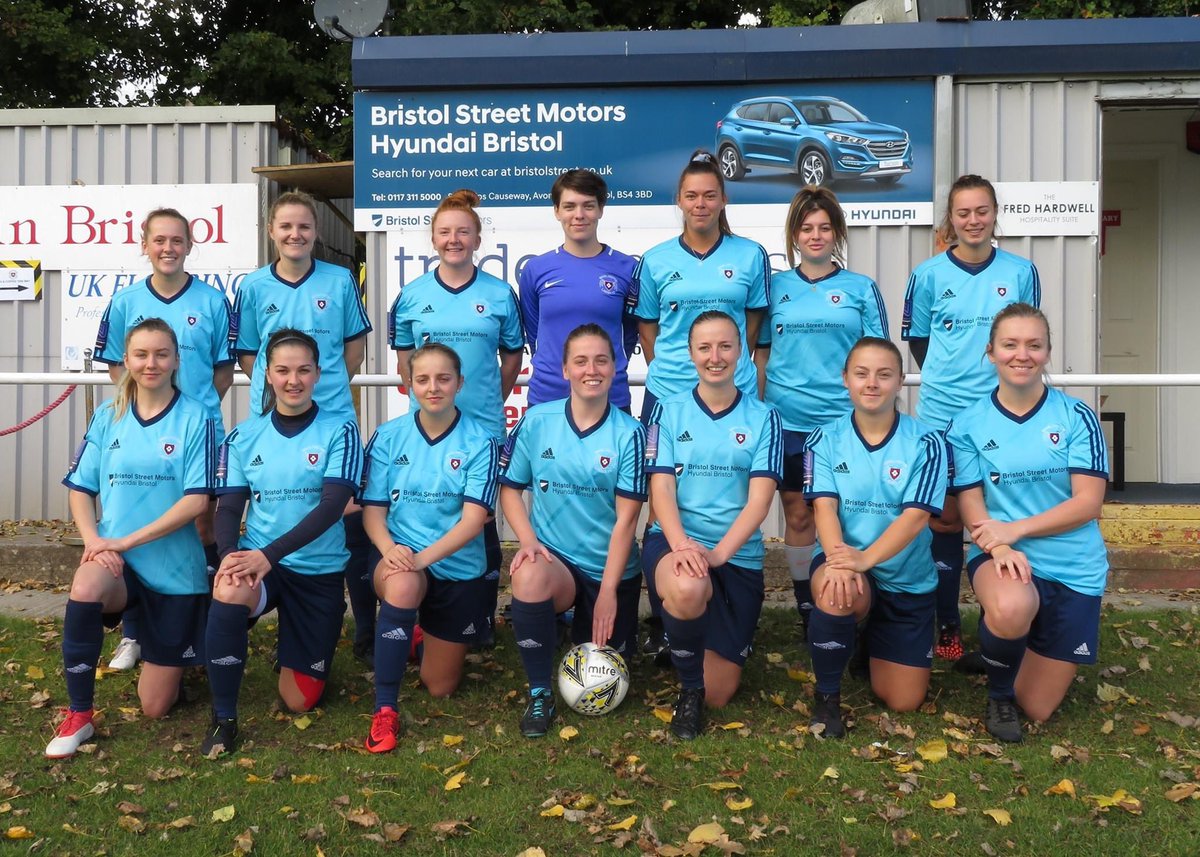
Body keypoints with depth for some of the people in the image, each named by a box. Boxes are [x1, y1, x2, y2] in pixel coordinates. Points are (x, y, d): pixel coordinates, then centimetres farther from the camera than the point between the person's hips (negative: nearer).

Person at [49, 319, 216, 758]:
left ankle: (170, 654, 39)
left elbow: (197, 501, -14)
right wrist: (93, 539, -14)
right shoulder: (108, 416, 3)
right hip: (115, 556, 2)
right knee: (86, 587, -38)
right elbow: (80, 489, 5)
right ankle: (78, 717, -18)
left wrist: (127, 541, -18)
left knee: (155, 707, 3)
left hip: (175, 567, -2)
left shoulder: (195, 419, -8)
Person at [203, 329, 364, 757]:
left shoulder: (339, 431, -6)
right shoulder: (243, 437, 3)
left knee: (300, 700, 3)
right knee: (227, 594, -37)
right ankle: (223, 719, -18)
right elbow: (228, 508, 0)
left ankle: (310, 651, 39)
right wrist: (229, 555, -23)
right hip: (256, 560, 1)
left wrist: (269, 554, -27)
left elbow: (332, 505, -16)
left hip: (319, 570, -1)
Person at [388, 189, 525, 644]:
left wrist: (492, 402, 8)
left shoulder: (500, 294, 2)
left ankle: (483, 620, 15)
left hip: (484, 427, -1)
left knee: (481, 521, 3)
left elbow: (512, 355, 9)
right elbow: (403, 356, 12)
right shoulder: (412, 295, 5)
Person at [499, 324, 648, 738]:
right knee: (528, 578, -36)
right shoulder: (536, 421, -5)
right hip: (555, 558, 0)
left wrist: (608, 591, -14)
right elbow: (510, 488, 3)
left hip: (612, 568, 1)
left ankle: (588, 623, 42)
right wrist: (529, 541, -14)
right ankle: (539, 693, -14)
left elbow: (626, 518, -11)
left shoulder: (628, 432, -9)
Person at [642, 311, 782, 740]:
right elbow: (661, 486, -5)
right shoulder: (670, 410, 3)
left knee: (719, 694, 1)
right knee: (688, 589, -40)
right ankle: (688, 690, -11)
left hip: (739, 555, 1)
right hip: (673, 541, -1)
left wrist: (718, 553, -23)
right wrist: (681, 545, -25)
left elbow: (760, 497, -7)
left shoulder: (763, 417, 3)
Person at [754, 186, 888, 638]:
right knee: (798, 515, 8)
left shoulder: (861, 288, 6)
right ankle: (807, 610, 19)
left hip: (845, 419, -1)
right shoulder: (776, 286, 8)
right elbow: (761, 354, 10)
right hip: (788, 419, 1)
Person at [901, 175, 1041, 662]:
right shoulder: (929, 274, 0)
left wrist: (999, 378, 4)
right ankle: (946, 628, 16)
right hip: (941, 415, -1)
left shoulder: (1021, 272, 3)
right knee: (946, 519, 6)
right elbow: (917, 340, 7)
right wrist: (949, 377, 4)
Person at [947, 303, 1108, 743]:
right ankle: (998, 694, -6)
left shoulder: (1076, 417, -4)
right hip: (1000, 557, -1)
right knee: (1012, 608, -40)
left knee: (1037, 708, 5)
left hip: (1074, 568, 1)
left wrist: (1014, 530, -21)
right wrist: (999, 548, -25)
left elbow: (1088, 503, -10)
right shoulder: (968, 424, -2)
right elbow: (971, 504, -5)